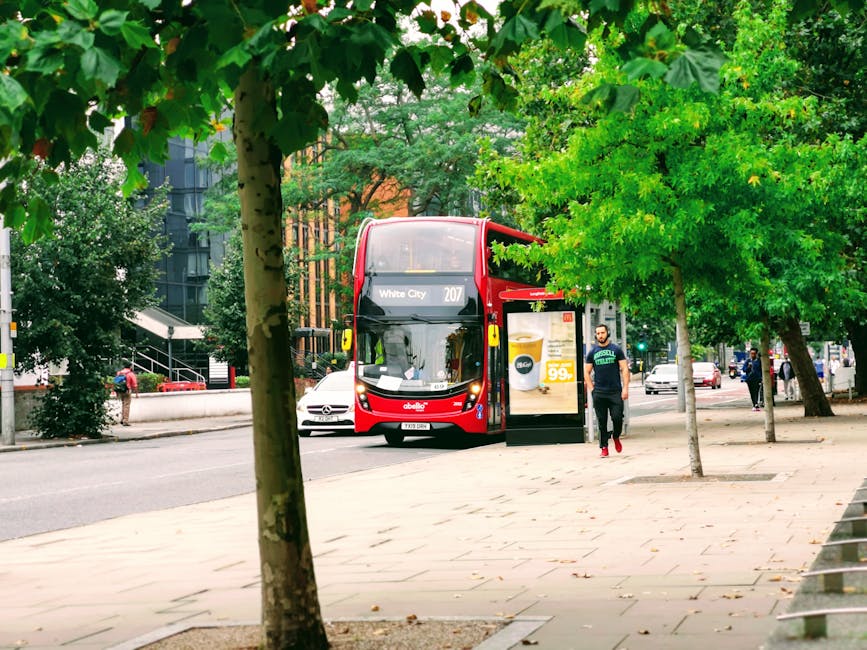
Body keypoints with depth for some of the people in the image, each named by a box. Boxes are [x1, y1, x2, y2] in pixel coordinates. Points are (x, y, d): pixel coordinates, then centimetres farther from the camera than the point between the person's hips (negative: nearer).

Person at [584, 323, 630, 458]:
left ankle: (616, 437, 21)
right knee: (601, 422, 1)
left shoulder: (616, 350, 5)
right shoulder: (592, 352, 9)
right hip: (599, 393, 1)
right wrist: (592, 389, 1)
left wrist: (625, 388, -7)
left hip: (615, 391, -1)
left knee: (617, 418, -8)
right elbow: (587, 372, 12)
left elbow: (624, 369, 2)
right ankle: (604, 448, 7)